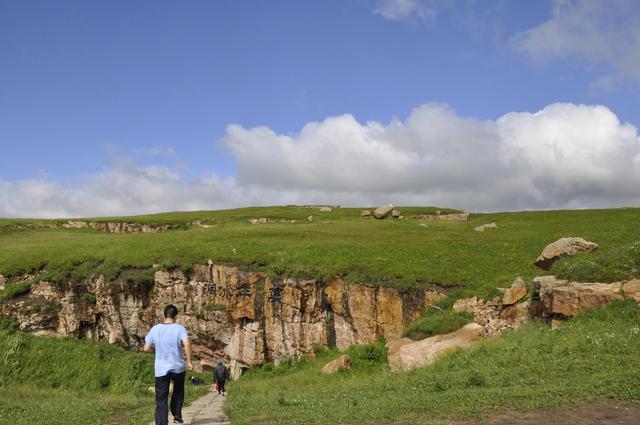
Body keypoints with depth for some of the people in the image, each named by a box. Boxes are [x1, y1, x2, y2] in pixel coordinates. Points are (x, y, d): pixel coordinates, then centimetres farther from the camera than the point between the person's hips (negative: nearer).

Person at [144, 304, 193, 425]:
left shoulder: (155, 329, 1)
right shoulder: (179, 328, -7)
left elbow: (146, 348, 4)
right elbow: (187, 344, -21)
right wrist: (189, 361, -12)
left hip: (161, 370, 1)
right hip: (178, 367, -1)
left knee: (161, 400, 3)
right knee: (178, 392, 28)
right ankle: (177, 415, 26)